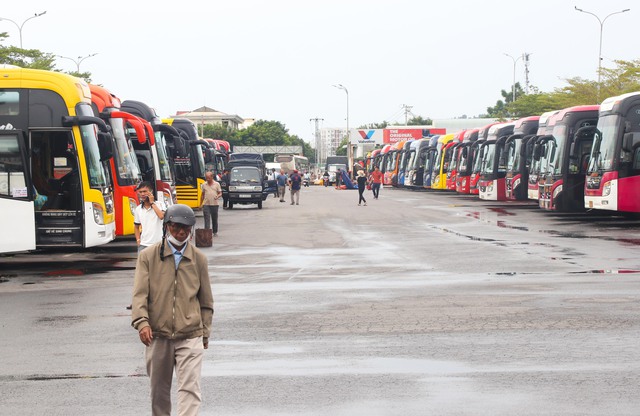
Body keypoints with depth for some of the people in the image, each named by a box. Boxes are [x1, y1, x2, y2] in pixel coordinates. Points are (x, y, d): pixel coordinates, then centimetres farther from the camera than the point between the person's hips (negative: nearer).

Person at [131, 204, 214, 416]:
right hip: (157, 335, 0)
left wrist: (205, 332, 13)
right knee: (159, 390, 12)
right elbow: (140, 293, -5)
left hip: (190, 336, 0)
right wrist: (142, 322, -20)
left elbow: (206, 299, 14)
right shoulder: (148, 256, 2)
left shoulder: (199, 259, 7)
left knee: (190, 389, -11)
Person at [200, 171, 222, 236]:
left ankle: (215, 232, 22)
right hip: (206, 204, 0)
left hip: (214, 204, 0)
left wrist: (218, 196, -19)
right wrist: (201, 204, 11)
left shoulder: (217, 184, 3)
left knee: (214, 219, 9)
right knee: (207, 219, -9)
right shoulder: (204, 185, 9)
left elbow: (220, 193, 4)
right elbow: (203, 195, 14)